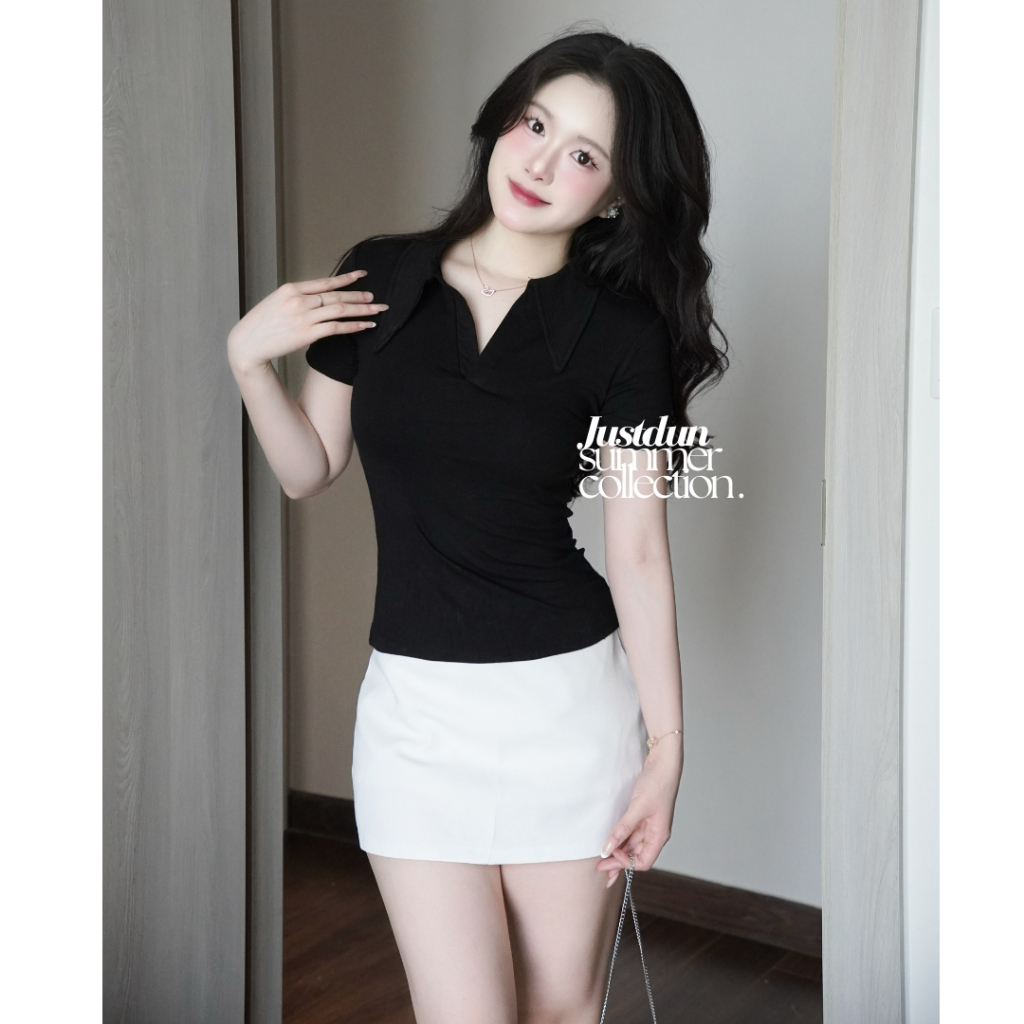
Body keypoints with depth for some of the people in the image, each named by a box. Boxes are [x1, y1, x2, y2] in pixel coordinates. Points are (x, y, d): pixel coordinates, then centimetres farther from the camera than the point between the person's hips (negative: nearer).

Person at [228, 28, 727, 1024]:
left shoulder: (622, 334, -6)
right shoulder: (378, 278, 0)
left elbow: (638, 552, -5)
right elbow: (308, 470, 9)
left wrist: (667, 743, -6)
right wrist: (247, 357, -8)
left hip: (569, 697, -1)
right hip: (413, 705, 1)